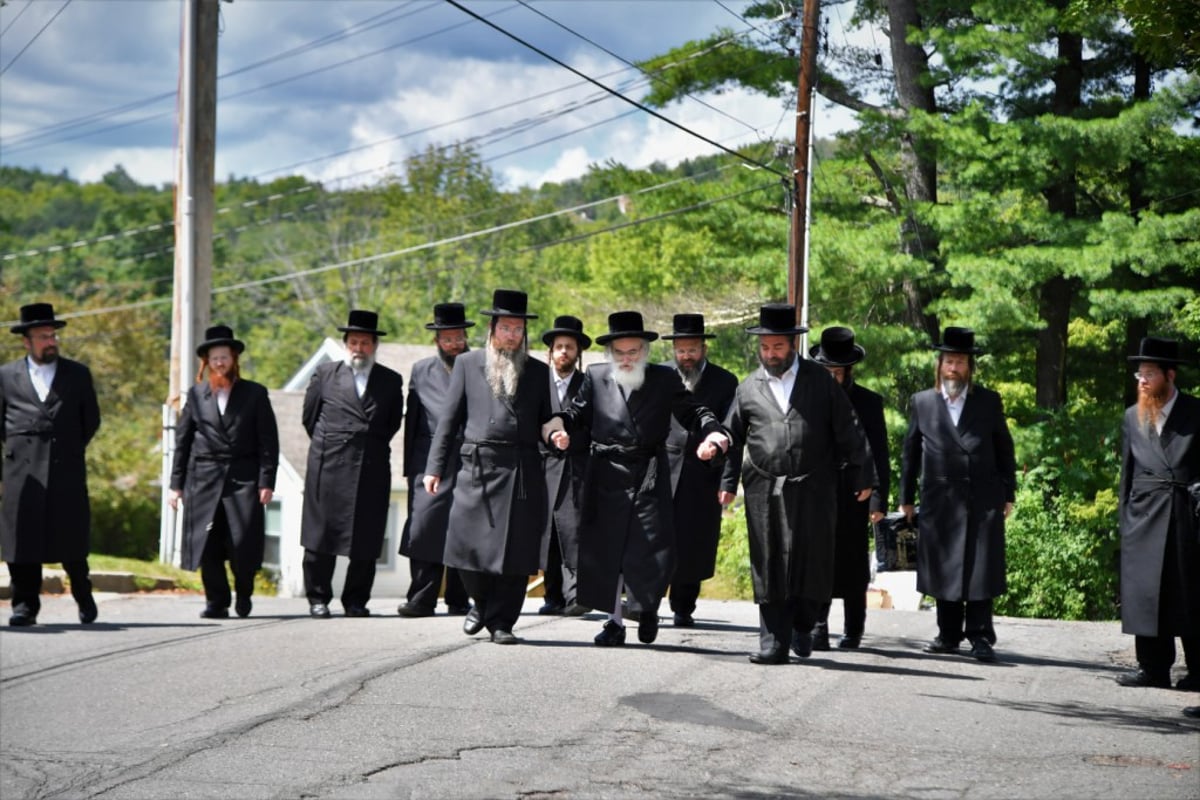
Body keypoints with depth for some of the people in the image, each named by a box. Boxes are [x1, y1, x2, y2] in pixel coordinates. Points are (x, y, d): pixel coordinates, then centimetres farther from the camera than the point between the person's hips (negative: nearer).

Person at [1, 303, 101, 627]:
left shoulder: (77, 374, 11)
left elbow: (91, 419, 15)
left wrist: (71, 449, 11)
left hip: (67, 470, 0)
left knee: (72, 537, -1)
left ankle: (83, 596, 18)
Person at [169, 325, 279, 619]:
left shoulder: (255, 393, 7)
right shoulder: (196, 395, 13)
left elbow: (268, 441, 4)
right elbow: (182, 440, 13)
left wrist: (266, 481, -5)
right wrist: (177, 483, 8)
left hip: (243, 479, -2)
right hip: (205, 480, 2)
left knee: (243, 542, -9)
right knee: (208, 545, -3)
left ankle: (244, 593, 16)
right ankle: (216, 602, 8)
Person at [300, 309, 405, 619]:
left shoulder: (391, 381, 10)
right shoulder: (325, 374, 7)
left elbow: (394, 422, 16)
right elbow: (309, 416, 12)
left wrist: (373, 446, 11)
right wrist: (327, 445, 12)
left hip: (372, 469, 1)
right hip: (328, 468, -1)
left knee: (366, 541, 0)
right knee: (321, 535, 0)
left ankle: (356, 601, 10)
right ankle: (318, 599, 9)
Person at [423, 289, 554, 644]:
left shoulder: (538, 372, 12)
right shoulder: (467, 364, 10)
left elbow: (547, 422, 18)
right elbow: (450, 418, 8)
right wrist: (436, 467, 3)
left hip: (523, 473, 1)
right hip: (477, 469, 0)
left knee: (515, 549, -2)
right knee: (466, 545, -3)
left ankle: (501, 621, 9)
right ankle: (483, 602, 24)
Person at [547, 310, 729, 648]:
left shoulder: (665, 379, 6)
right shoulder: (596, 377, 8)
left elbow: (691, 411, 4)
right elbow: (577, 412, 10)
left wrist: (712, 431, -15)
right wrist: (560, 425, -12)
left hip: (651, 477, -1)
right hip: (607, 477, 1)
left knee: (655, 552, -6)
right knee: (606, 552, 3)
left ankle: (647, 607, 20)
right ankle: (615, 621, 15)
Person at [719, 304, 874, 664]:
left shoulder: (821, 381, 6)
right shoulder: (749, 388, 9)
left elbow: (847, 431, 8)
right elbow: (733, 437, 14)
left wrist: (862, 476, 6)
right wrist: (728, 483, 8)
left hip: (813, 489, -1)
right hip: (764, 492, 1)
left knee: (812, 563, -3)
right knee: (769, 567, 0)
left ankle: (802, 625, 22)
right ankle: (774, 643, 4)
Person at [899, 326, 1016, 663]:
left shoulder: (989, 402, 7)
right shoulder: (921, 403, 8)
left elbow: (1004, 449, 10)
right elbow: (910, 453, 11)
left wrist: (1008, 494, 5)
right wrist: (906, 498, 9)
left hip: (983, 500, -1)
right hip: (939, 500, 1)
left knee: (980, 569, -5)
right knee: (943, 569, 6)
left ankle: (980, 637, -1)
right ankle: (949, 635, 16)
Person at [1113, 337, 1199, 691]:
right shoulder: (1132, 417, 13)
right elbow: (1128, 471, 14)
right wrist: (1125, 518, 10)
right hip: (1145, 515, 4)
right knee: (1145, 593, 2)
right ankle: (1153, 667, 9)